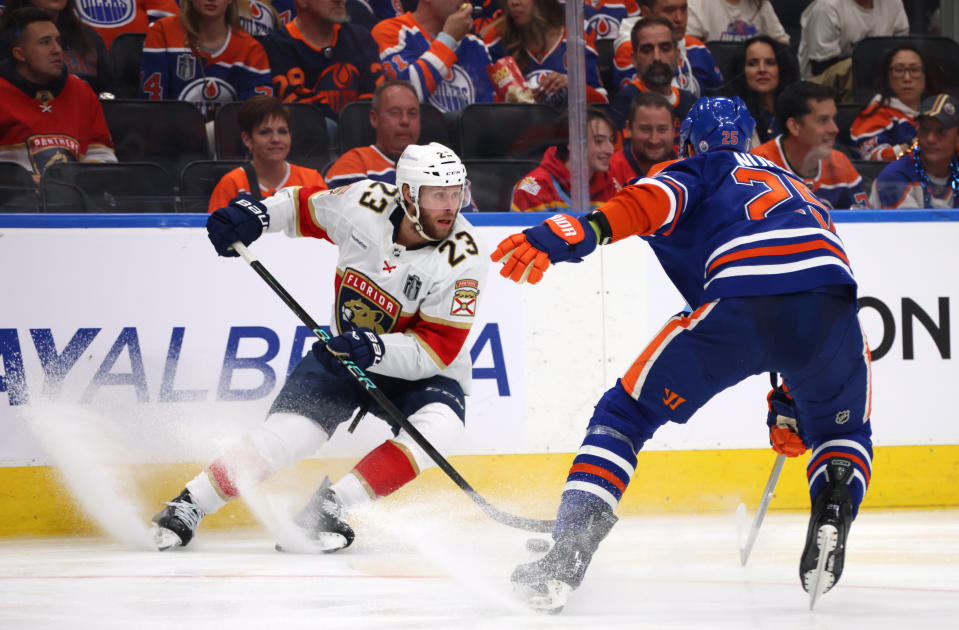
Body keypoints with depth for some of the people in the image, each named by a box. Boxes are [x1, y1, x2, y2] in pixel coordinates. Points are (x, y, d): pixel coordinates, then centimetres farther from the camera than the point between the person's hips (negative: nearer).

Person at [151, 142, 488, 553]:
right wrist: (255, 214, -14)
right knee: (284, 437, -14)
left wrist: (373, 349, -41)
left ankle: (328, 507, -25)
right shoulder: (365, 203, -16)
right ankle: (187, 507, 4)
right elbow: (304, 206, 4)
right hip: (347, 349, 2)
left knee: (439, 427, -32)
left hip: (419, 373, -2)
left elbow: (436, 349, -26)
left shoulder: (463, 259, -25)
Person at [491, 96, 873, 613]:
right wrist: (792, 398, 48)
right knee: (843, 433, 32)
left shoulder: (700, 169, 25)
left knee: (624, 414, 11)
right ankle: (833, 507, -1)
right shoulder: (798, 188, 42)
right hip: (832, 301, 4)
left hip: (739, 305, -4)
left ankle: (566, 557, -5)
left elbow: (658, 200, 1)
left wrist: (577, 232, -14)